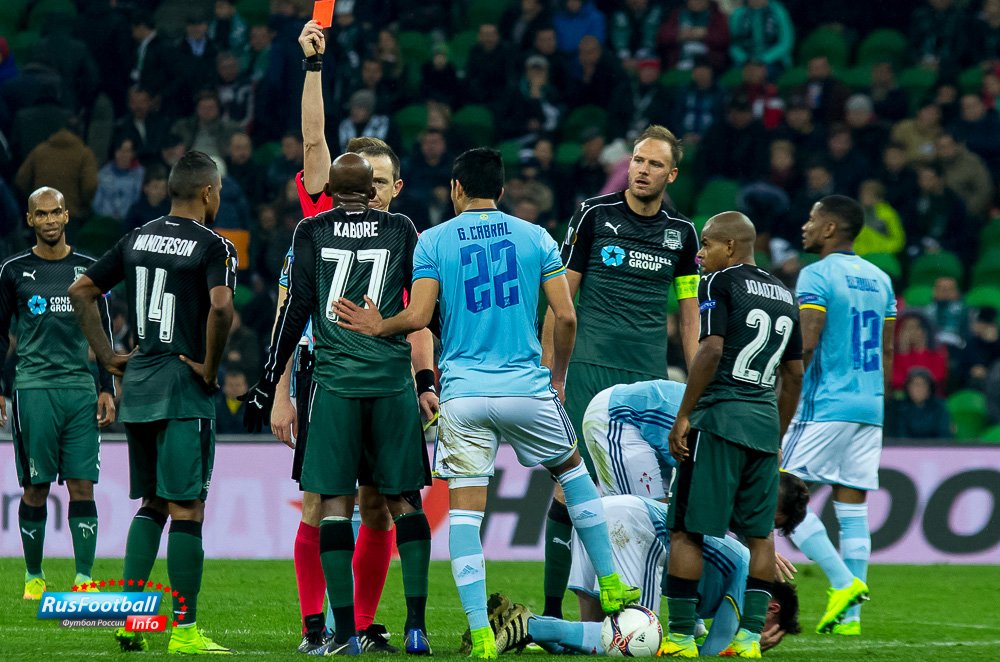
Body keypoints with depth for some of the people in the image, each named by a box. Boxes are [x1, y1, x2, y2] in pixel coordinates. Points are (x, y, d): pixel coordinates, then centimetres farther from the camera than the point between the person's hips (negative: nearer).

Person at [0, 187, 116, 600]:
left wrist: (107, 389, 8)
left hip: (82, 390, 2)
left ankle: (84, 579, -5)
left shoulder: (87, 269, 11)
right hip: (34, 389, -2)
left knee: (82, 486, -4)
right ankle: (33, 576, 10)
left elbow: (103, 333, 15)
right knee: (36, 487, -1)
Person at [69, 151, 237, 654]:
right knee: (186, 508, -4)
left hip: (137, 385, 7)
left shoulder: (137, 239, 12)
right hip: (183, 388, -7)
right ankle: (185, 629, -4)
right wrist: (210, 367, -12)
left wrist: (107, 356, 14)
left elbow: (81, 292, 15)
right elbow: (220, 306, -25)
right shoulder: (212, 246, -8)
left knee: (151, 504, 16)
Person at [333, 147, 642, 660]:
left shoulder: (433, 242, 2)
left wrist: (378, 327, 13)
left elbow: (418, 316, -7)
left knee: (465, 510, 0)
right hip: (527, 387, 1)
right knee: (571, 468, 25)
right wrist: (558, 376, 17)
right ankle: (611, 586, 24)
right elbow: (565, 316, 2)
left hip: (462, 392, -1)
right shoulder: (535, 238, 6)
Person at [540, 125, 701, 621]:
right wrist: (549, 371, -2)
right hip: (590, 370, -3)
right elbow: (561, 296, 3)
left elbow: (689, 313, 16)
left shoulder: (681, 232, 10)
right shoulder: (595, 215, 1)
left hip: (649, 377, 3)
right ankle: (552, 609, -4)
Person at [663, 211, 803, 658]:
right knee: (759, 533, 10)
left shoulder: (719, 283, -5)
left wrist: (683, 416, -11)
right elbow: (793, 374, 19)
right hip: (765, 420, 7)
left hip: (720, 418, -7)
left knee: (687, 531, -2)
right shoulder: (783, 295, 17)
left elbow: (711, 352, -15)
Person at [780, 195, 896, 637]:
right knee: (852, 507, 7)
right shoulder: (879, 280, 14)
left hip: (825, 406, -7)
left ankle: (844, 582, -13)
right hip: (869, 409, 7)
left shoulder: (816, 276, -9)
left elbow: (806, 343, -17)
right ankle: (849, 614, 3)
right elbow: (886, 355, 16)